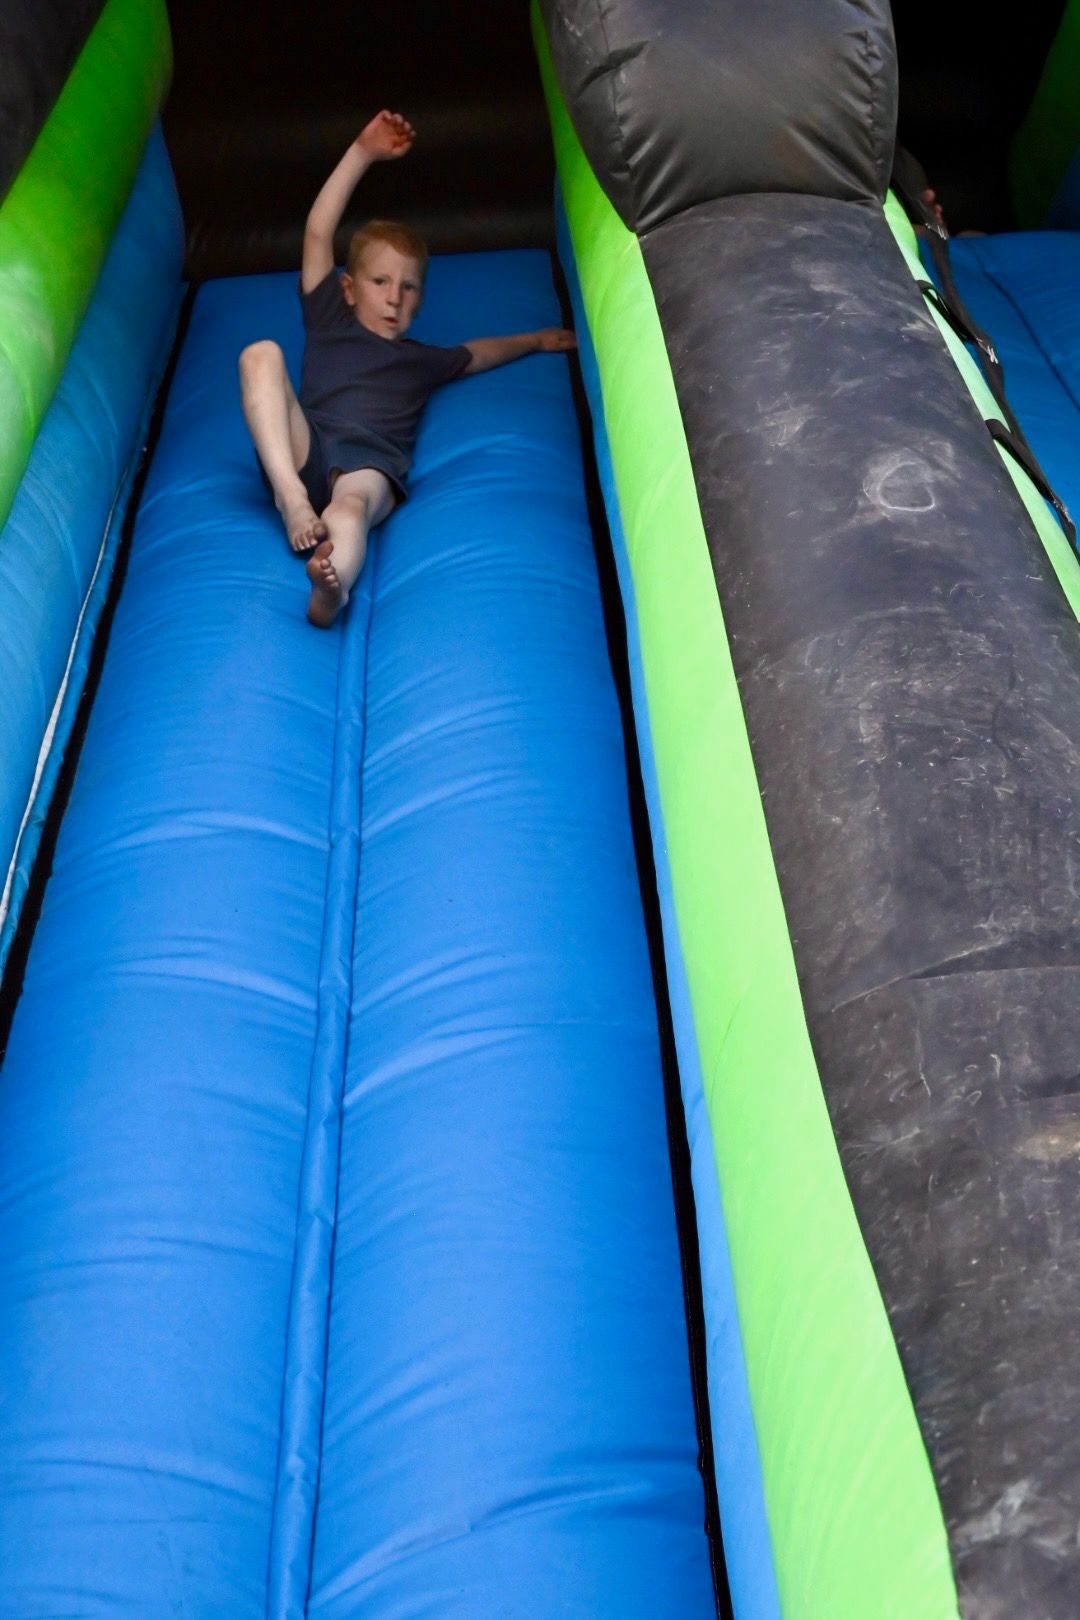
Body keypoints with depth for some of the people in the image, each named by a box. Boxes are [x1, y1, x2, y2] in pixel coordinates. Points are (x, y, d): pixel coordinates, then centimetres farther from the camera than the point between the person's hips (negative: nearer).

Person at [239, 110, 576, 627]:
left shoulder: (422, 359, 34)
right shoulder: (328, 324, 26)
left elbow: (479, 352, 55)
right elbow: (318, 231, 21)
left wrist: (535, 339, 56)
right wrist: (363, 152, 19)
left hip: (370, 468, 0)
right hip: (304, 454, 0)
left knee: (352, 505, -38)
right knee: (261, 354, -24)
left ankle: (330, 588, -73)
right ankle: (290, 497, -37)